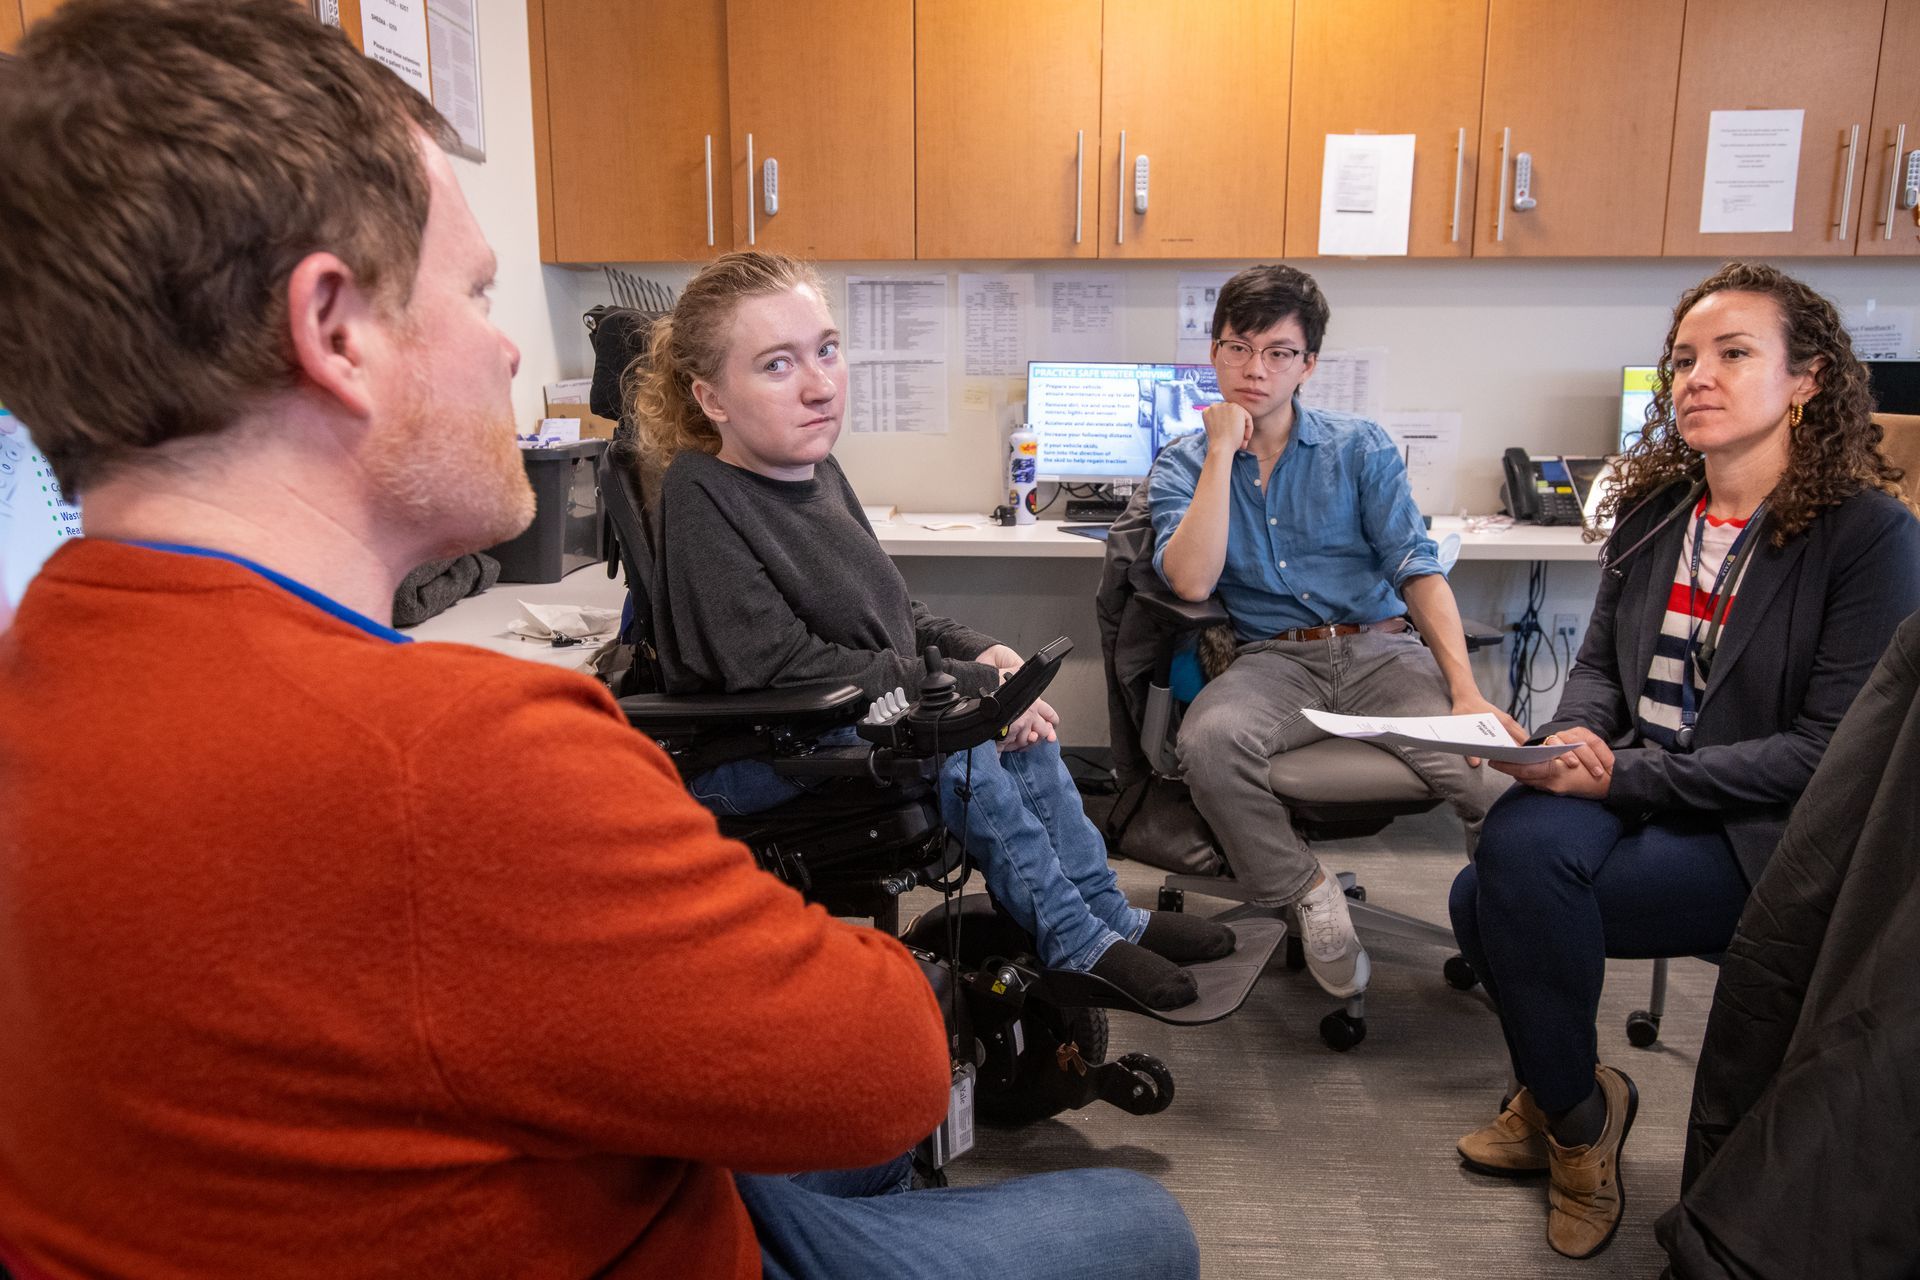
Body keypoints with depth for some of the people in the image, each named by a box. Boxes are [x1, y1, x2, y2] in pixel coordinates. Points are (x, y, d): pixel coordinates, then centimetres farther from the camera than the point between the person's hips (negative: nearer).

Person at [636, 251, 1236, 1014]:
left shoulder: (818, 473, 4)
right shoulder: (702, 502, -22)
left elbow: (886, 614, 15)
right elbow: (786, 668, -28)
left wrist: (978, 652, -5)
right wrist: (968, 685, -24)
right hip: (746, 759, -8)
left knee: (1019, 721, -6)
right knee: (956, 748, -25)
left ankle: (1109, 915, 7)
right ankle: (1076, 944, -7)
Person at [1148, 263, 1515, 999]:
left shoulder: (1361, 449, 9)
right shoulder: (1184, 464, 8)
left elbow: (1417, 571, 0)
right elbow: (1191, 581, -10)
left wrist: (1466, 690, -15)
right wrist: (1223, 449, -8)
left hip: (1381, 649, 1)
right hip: (1273, 661, 0)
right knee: (1208, 741, -34)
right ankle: (1308, 893, -9)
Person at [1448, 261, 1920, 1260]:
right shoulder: (1652, 509, 9)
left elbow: (1832, 748, -14)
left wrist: (1625, 775, -19)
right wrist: (1573, 739, -11)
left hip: (1760, 838, -5)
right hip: (1630, 796, 5)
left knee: (1502, 892, -26)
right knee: (1519, 839, -28)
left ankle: (1569, 1105, 4)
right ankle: (1569, 1102, -1)